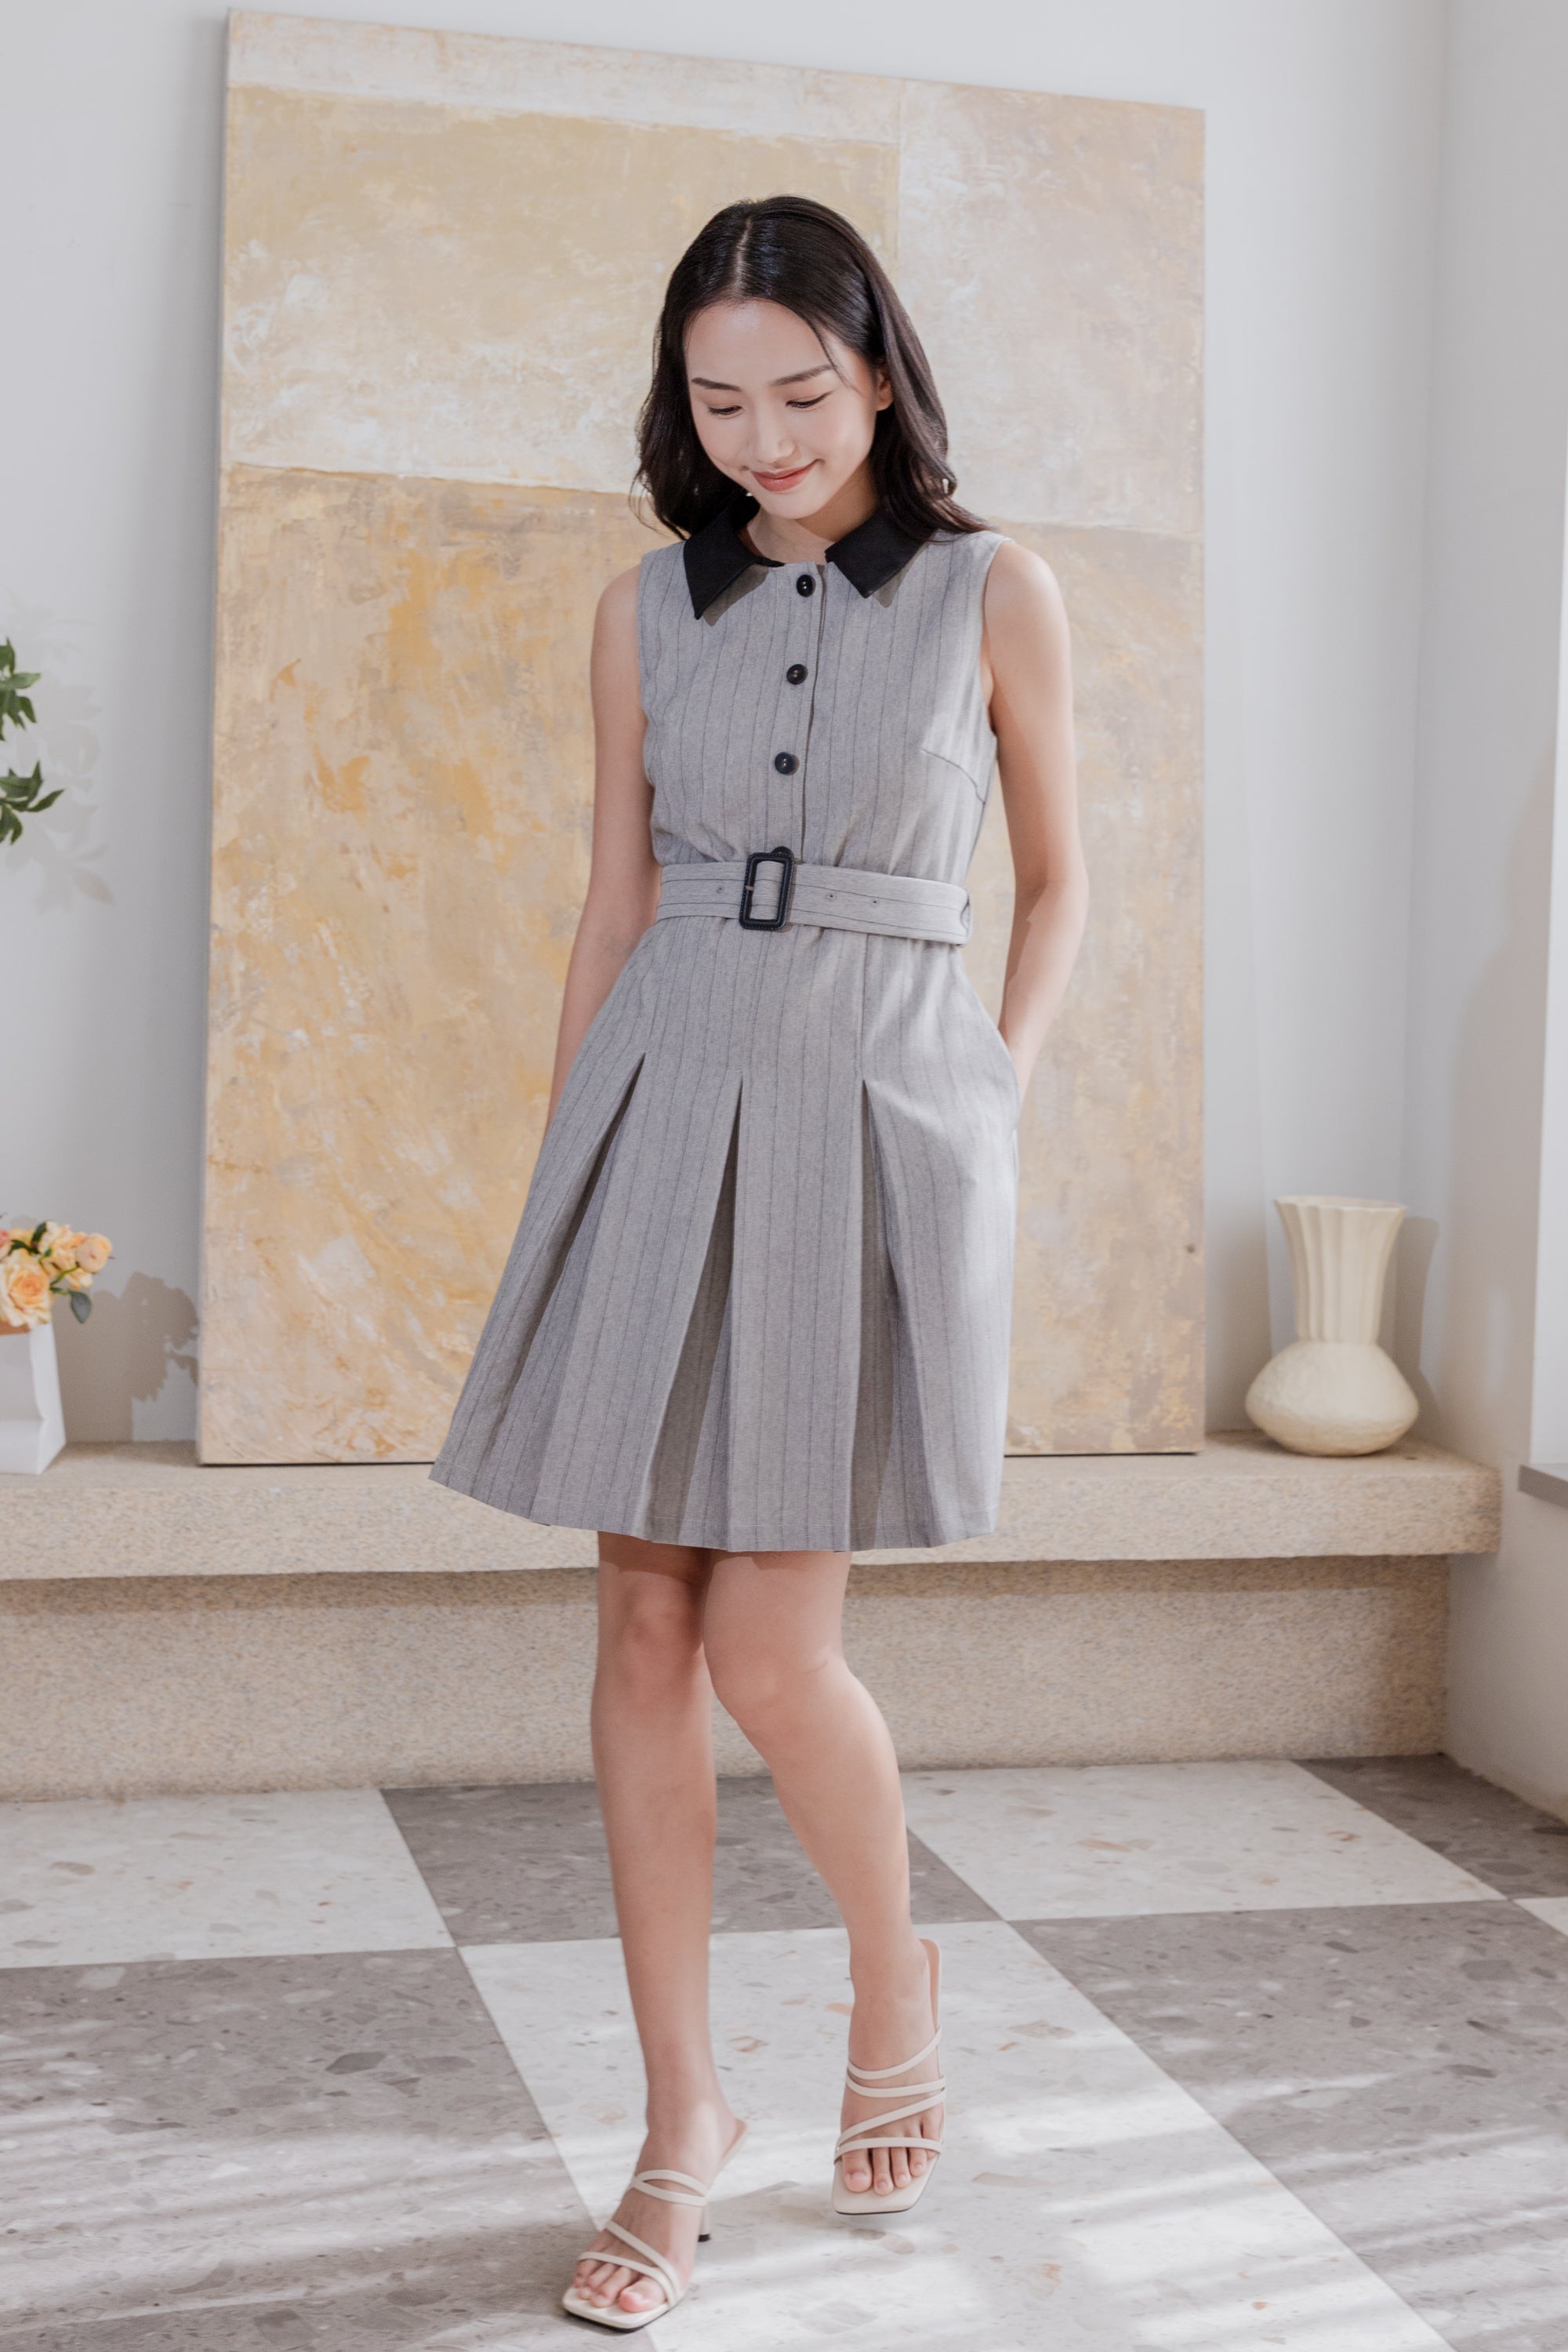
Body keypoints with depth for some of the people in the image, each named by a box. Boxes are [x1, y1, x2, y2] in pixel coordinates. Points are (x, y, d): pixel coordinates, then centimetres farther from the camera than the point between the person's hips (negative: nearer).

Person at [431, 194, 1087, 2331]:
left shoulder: (994, 594, 2)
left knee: (771, 1654, -7)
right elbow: (615, 906, 12)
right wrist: (564, 1172, 10)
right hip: (667, 1106, 3)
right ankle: (685, 2121, 16)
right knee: (646, 1630, 2)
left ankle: (895, 1978, 25)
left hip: (879, 1115, -3)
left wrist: (1001, 1102, 0)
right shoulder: (648, 613, 9)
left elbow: (1054, 882, 11)